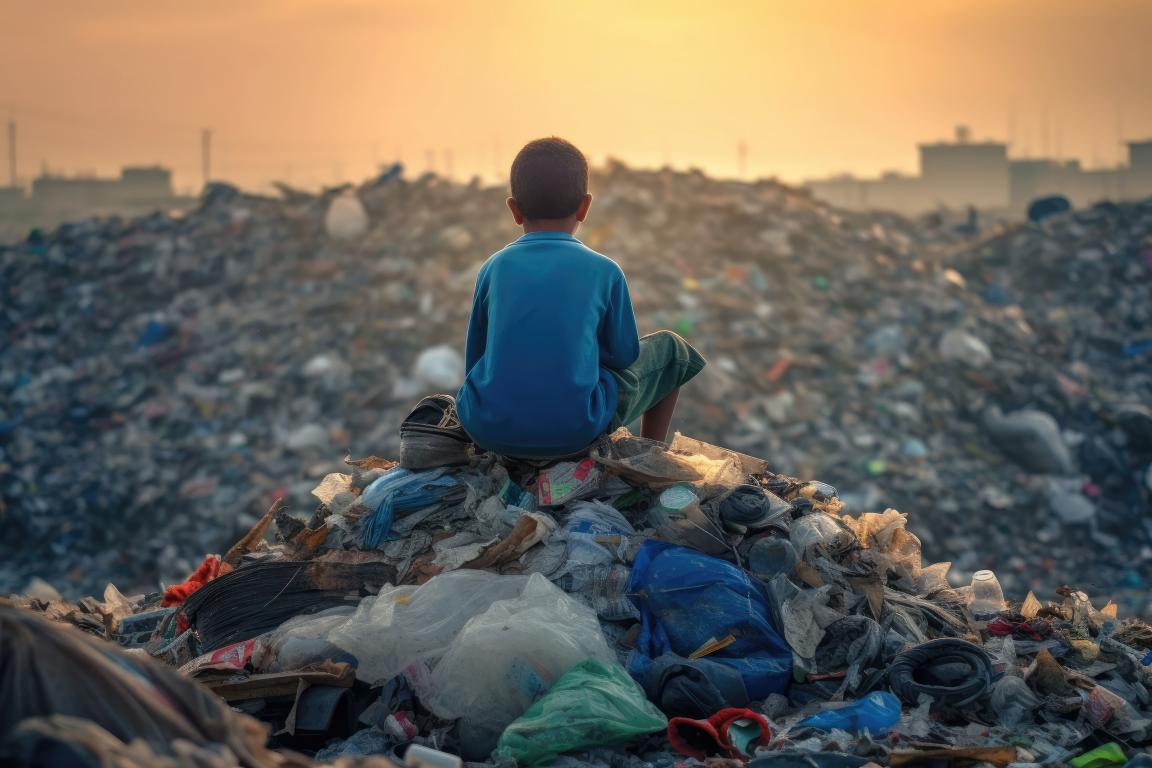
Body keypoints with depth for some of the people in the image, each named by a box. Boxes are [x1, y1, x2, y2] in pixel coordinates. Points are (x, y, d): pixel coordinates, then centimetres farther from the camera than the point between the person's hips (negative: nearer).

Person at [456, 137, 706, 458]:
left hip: (488, 430, 3)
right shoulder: (605, 271, 0)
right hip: (576, 431, -2)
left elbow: (474, 362, 12)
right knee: (669, 349, 25)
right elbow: (624, 356, 8)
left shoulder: (494, 268, 6)